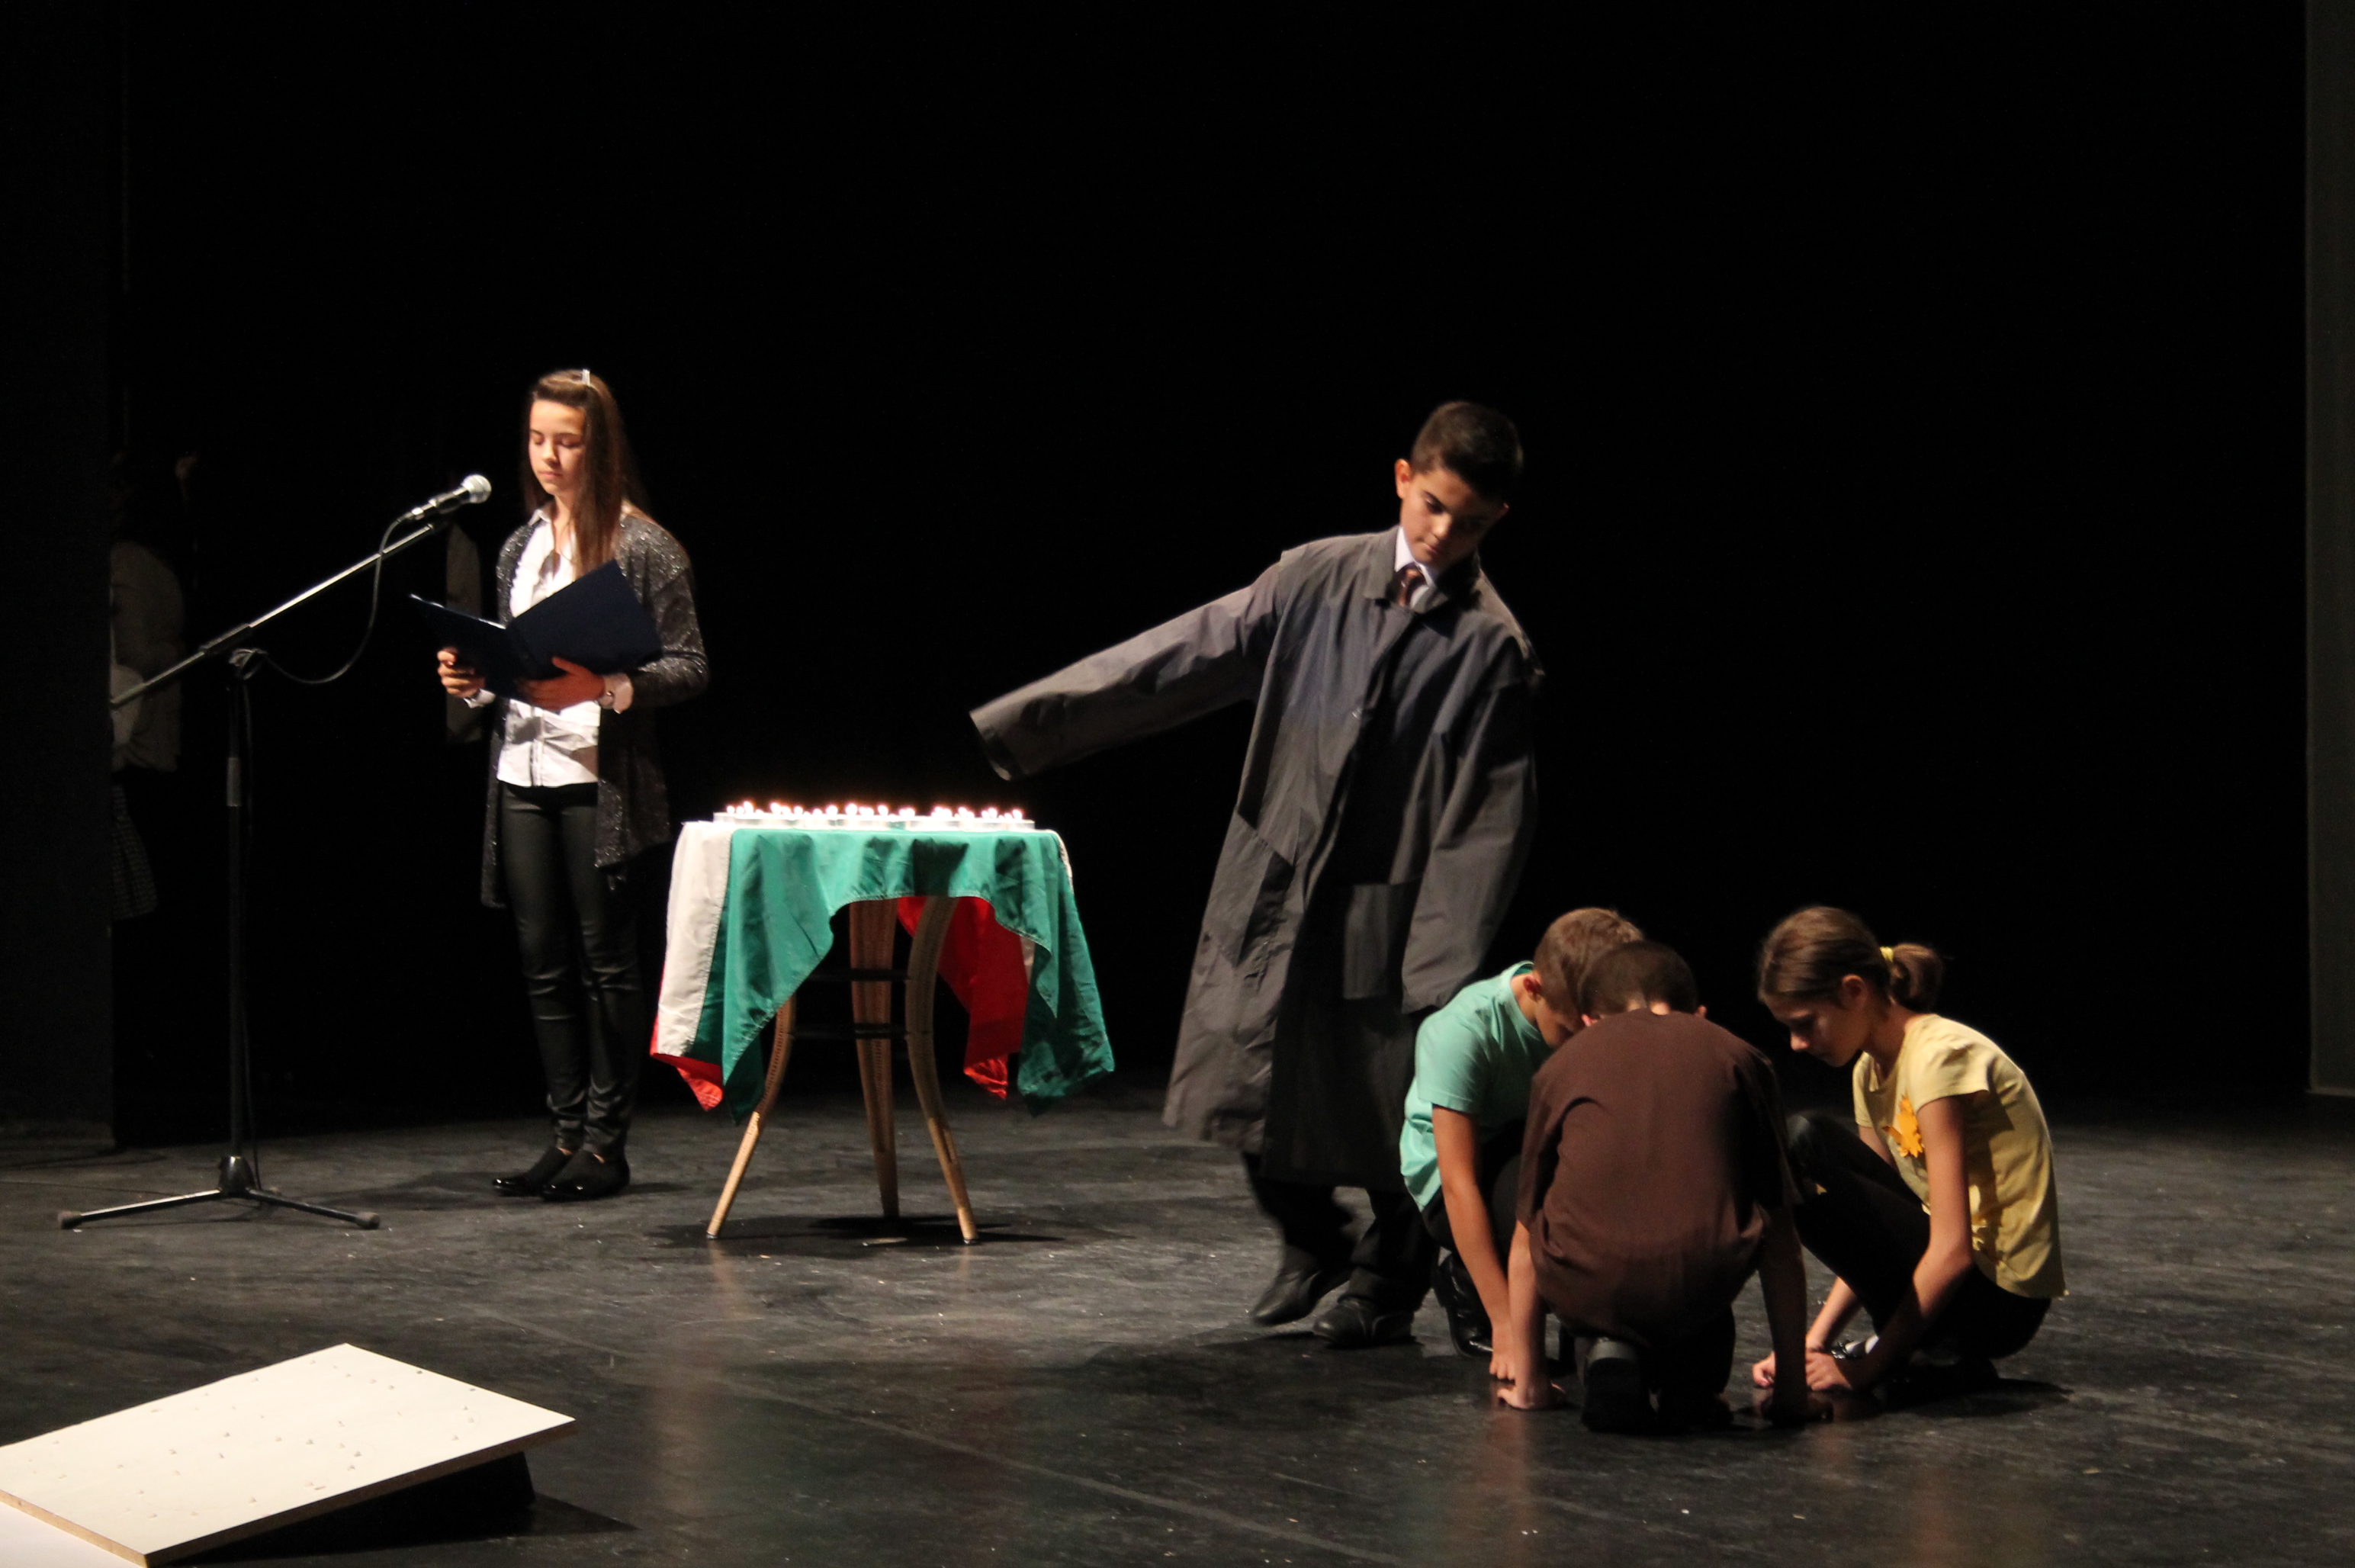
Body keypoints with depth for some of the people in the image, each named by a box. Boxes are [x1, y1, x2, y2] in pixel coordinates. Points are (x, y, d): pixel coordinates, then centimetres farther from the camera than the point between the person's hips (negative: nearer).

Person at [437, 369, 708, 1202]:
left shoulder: (644, 547, -4)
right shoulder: (520, 548, 15)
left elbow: (689, 667, -8)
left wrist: (605, 686, -22)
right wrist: (476, 680, 2)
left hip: (603, 782, -6)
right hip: (523, 779, 6)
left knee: (606, 961, -1)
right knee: (544, 963, 7)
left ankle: (606, 1142, 5)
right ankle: (567, 1133, 14)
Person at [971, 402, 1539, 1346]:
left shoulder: (1493, 645, -8)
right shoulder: (1318, 580, 0)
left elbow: (1489, 819, -9)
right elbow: (1178, 662, 0)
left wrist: (1444, 967, -15)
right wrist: (1011, 729, -4)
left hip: (1384, 915, -3)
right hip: (1268, 895, 3)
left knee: (1386, 1112, 4)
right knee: (1251, 1085, 8)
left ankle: (1387, 1284, 31)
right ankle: (1313, 1243, 36)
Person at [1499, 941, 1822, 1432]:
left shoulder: (1564, 1064, 24)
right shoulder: (1738, 1058, 23)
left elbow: (1528, 1232, 31)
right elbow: (1779, 1235, 27)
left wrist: (1527, 1381, 41)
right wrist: (1791, 1390, 34)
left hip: (1585, 1291, 0)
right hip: (1699, 1284, 0)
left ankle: (1604, 1354, 9)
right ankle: (1692, 1384, 19)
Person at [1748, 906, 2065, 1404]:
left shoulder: (1941, 1057, -19)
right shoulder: (1873, 1067, 9)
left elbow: (1952, 1251, -23)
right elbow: (1873, 1220, 10)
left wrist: (1868, 1367, -19)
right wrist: (1815, 1340, -1)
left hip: (2000, 1298, -9)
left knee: (1800, 1151, -19)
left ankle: (1936, 1360, -11)